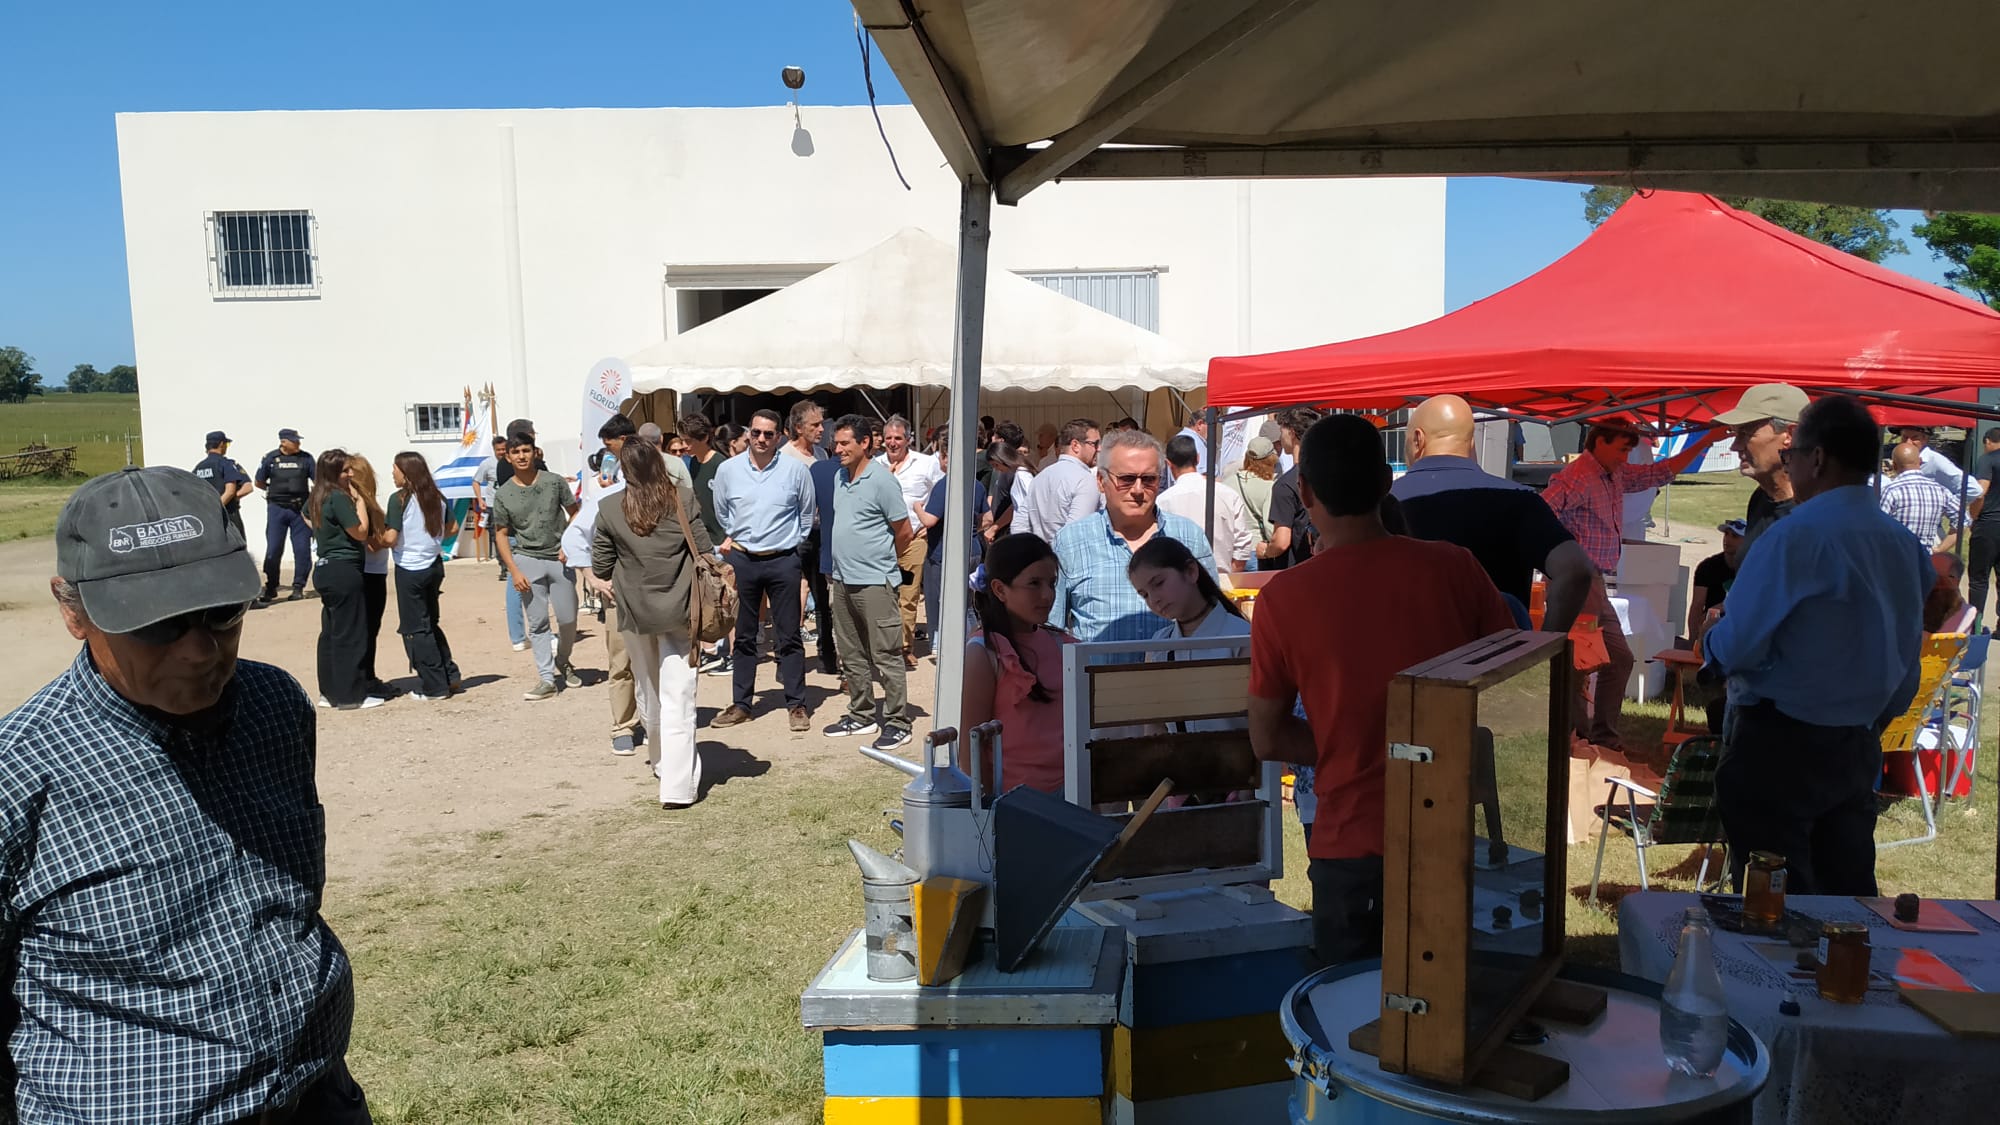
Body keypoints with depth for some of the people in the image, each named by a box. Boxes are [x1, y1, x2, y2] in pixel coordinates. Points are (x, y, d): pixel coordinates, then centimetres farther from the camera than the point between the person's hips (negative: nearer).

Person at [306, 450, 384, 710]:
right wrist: (359, 500, -9)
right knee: (350, 635, -5)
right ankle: (351, 696, -2)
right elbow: (361, 532, -14)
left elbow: (307, 516, 34)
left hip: (325, 569, 10)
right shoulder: (339, 497, -16)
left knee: (330, 632, 14)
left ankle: (329, 692, 20)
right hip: (344, 570, -10)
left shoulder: (316, 498, 11)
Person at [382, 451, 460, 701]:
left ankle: (434, 686, 7)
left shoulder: (399, 499, -14)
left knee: (415, 629, 4)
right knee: (432, 623, 21)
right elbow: (452, 528, 12)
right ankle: (451, 676, 19)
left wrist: (378, 538, 2)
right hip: (435, 565, 6)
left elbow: (390, 539, -18)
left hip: (410, 570, -6)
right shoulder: (437, 497, 4)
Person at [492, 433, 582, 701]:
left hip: (559, 558, 0)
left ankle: (563, 662, 32)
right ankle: (547, 679, 6)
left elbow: (575, 513, 7)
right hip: (527, 560, 0)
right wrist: (514, 571, -4)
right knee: (537, 623, 1)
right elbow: (501, 534, 4)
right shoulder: (503, 494, 0)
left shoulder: (554, 482, -2)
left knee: (568, 619, 4)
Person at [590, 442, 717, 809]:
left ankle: (663, 763, 36)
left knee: (649, 692, 21)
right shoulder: (683, 498, -5)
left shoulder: (610, 510, -3)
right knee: (677, 699, -2)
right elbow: (704, 551, -4)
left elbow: (601, 567, 3)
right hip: (678, 609, -1)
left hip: (634, 611, 1)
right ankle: (678, 786, -8)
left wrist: (603, 582, 24)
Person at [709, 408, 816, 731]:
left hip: (783, 561, -2)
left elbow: (807, 513, 8)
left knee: (789, 637, 4)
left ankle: (796, 704, 12)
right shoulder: (728, 469, -1)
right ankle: (741, 704, 19)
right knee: (743, 636, 10)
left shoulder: (795, 468, -6)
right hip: (742, 559, 2)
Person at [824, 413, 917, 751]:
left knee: (885, 655, -4)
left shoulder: (881, 480, -12)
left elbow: (905, 533, -8)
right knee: (851, 655, 15)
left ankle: (897, 722, 3)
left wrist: (880, 560, 6)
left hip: (874, 581, -8)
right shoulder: (840, 478, 10)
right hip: (842, 580, 8)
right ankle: (861, 715, 26)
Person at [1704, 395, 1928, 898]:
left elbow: (1736, 650, -19)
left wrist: (1713, 629, 2)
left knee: (1771, 892, 2)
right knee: (1848, 882, 15)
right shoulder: (1903, 541, 4)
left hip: (1779, 745, -7)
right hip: (1861, 745, 7)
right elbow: (1902, 650, 10)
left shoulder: (1796, 536, -18)